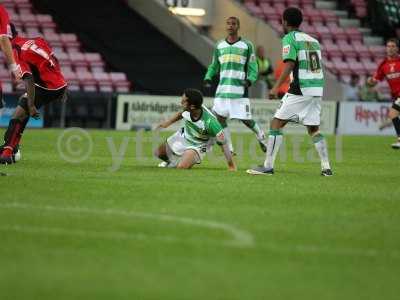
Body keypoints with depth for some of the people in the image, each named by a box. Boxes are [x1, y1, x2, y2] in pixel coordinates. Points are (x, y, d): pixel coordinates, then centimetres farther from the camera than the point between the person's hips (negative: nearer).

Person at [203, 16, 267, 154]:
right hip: (222, 89, 4)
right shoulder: (219, 46, 13)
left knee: (246, 120, -5)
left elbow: (253, 69, 3)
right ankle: (229, 148, 7)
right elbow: (214, 66, 22)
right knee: (220, 118, -4)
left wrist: (249, 80, -16)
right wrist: (208, 78, 5)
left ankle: (261, 136, 23)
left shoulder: (247, 45, 2)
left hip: (240, 89, -4)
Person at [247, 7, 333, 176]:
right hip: (317, 89, 7)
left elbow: (290, 64, -16)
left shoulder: (289, 38, -3)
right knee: (313, 129, 16)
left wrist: (276, 87, -19)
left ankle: (268, 166, -6)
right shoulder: (313, 40, 18)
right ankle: (326, 168, 9)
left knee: (276, 123, -2)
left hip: (300, 90, -7)